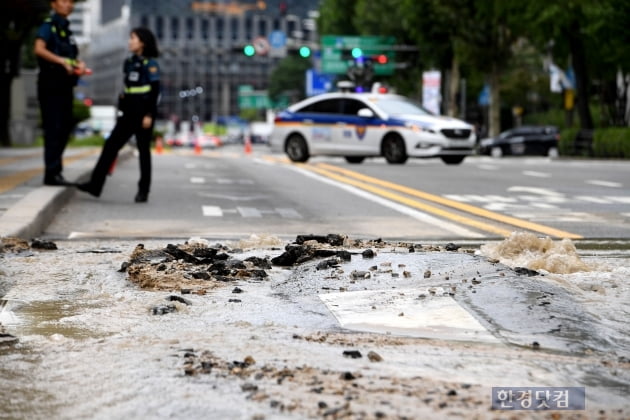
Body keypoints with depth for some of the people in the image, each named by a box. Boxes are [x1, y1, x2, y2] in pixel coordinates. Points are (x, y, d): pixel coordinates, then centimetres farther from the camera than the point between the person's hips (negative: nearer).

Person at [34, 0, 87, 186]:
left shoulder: (66, 29, 18)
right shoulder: (49, 25, -7)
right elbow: (39, 49, -23)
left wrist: (78, 64, 5)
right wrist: (63, 61, -28)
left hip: (64, 85, 9)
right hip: (51, 85, -9)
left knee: (65, 127, 11)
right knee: (53, 129, -9)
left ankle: (55, 171, 19)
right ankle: (52, 173, -7)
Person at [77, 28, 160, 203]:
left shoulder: (150, 63, -8)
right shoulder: (129, 62, 14)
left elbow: (155, 90, -12)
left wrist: (149, 115, -17)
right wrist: (122, 110, 17)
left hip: (143, 113, -7)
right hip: (129, 113, 7)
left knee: (143, 150, 0)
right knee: (111, 144, 0)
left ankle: (143, 191, 8)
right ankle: (95, 184, -2)